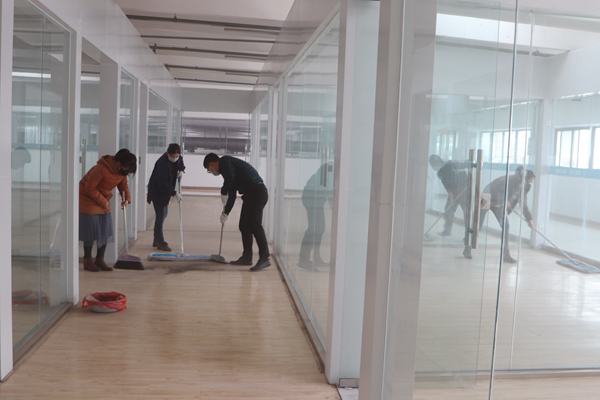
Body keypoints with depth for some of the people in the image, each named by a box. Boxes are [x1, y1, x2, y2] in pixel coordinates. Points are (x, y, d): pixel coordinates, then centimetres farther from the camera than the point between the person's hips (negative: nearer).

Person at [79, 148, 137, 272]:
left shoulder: (122, 171, -5)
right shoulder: (101, 169, -29)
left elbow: (123, 185, 9)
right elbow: (89, 188, -24)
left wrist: (126, 198, -10)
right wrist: (103, 201, -19)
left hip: (104, 200, 7)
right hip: (88, 199, -7)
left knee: (105, 230, 5)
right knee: (91, 230, -5)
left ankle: (100, 260, 15)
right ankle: (87, 261, 7)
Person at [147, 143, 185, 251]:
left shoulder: (178, 159, -4)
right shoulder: (163, 163, -28)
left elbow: (181, 164, 21)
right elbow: (162, 183, -29)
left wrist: (181, 170, -1)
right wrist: (174, 193, -31)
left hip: (166, 190, 9)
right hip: (158, 192, -9)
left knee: (164, 213, 15)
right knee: (161, 215, -9)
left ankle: (157, 239, 27)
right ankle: (160, 242, -3)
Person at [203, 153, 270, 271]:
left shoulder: (224, 161, 1)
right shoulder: (227, 168, 29)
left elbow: (230, 177, -19)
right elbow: (232, 195, 31)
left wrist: (223, 192, -4)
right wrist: (225, 212, 33)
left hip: (256, 192, -10)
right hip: (251, 194, 10)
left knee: (255, 224, -14)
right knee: (244, 225, 12)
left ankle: (264, 258, -17)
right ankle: (247, 257, 16)